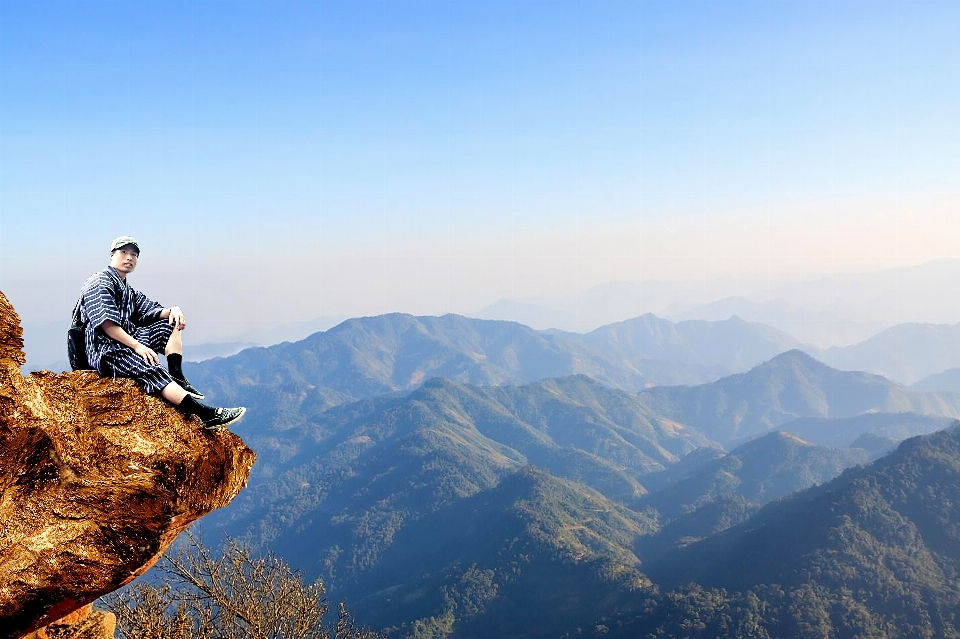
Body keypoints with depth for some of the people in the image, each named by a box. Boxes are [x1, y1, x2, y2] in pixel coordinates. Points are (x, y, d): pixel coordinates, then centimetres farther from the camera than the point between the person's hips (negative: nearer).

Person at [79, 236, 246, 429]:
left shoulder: (127, 290, 23)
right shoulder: (100, 283, -6)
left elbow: (150, 310, 18)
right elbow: (106, 324, -18)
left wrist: (172, 310, -5)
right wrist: (137, 345, -24)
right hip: (107, 350, -10)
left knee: (172, 323, 10)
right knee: (150, 367, -33)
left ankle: (177, 378, -12)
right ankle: (205, 414, -53)